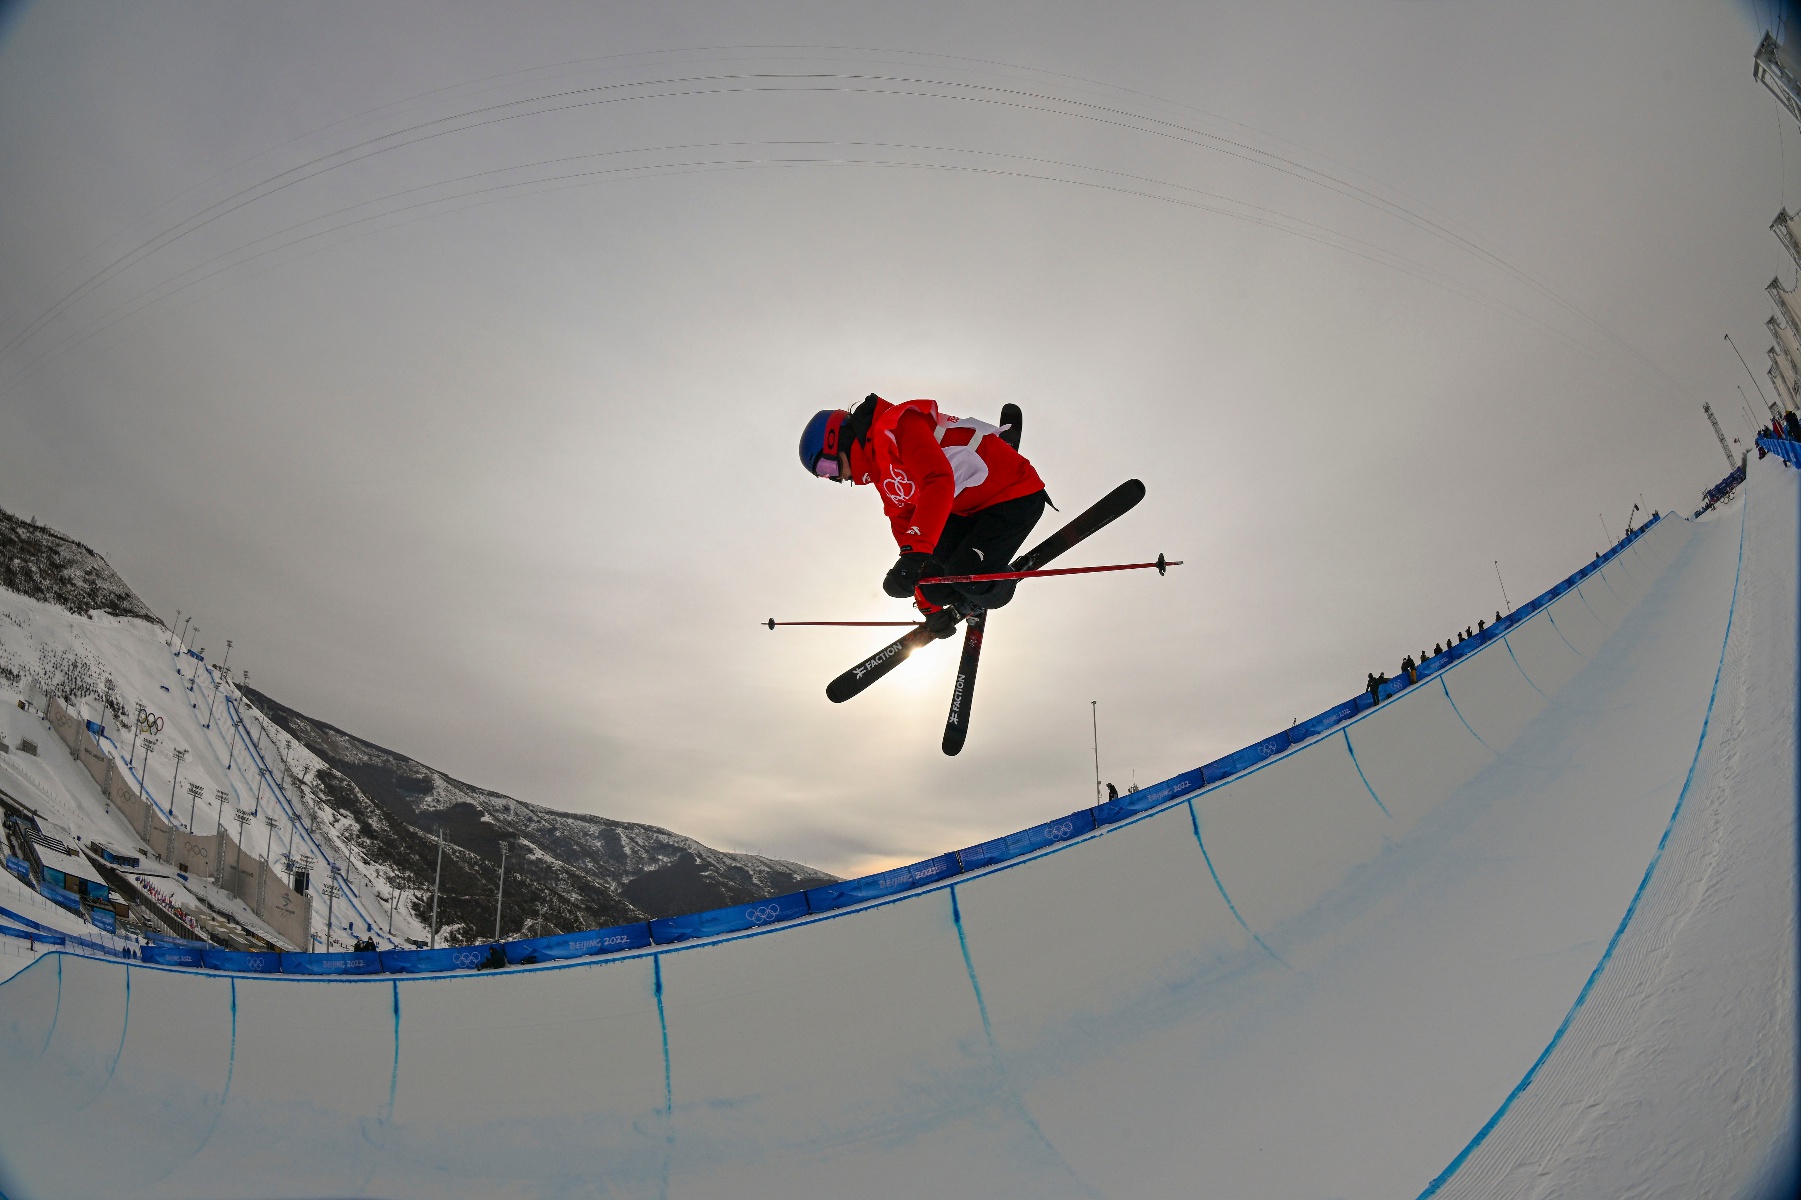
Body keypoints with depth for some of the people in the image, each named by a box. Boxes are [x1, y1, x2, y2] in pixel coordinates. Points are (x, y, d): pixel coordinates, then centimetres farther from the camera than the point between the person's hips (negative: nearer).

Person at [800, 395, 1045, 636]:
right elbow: (904, 527, 15)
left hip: (1017, 495, -9)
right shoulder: (882, 474, 10)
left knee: (967, 578, -22)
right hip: (971, 509, 9)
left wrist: (914, 552, -43)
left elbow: (939, 482, -36)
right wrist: (930, 608, 16)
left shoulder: (895, 426, -21)